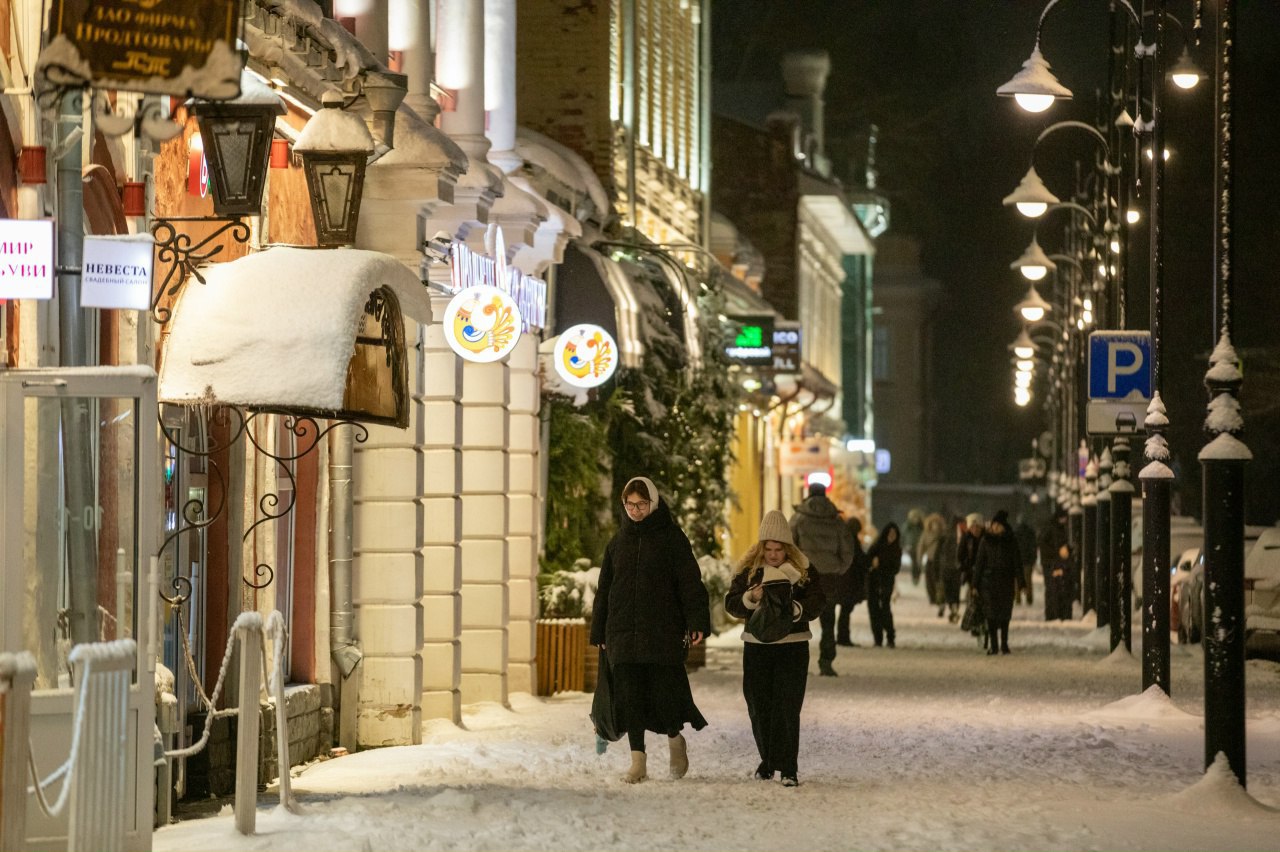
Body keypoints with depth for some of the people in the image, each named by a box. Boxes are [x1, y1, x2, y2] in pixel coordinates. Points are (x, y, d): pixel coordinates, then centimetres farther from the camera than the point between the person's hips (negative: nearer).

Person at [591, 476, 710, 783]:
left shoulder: (672, 539, 2)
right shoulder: (618, 543, 13)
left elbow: (690, 582, -4)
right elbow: (604, 589, 17)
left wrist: (697, 621, -15)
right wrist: (599, 632, 13)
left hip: (663, 629, -3)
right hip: (623, 629, 3)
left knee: (665, 688, -6)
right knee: (629, 695, -1)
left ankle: (675, 739, 22)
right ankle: (638, 762, 3)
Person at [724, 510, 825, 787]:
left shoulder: (803, 570, -1)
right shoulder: (749, 570, 3)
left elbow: (818, 603, -7)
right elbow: (731, 604, 1)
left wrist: (795, 609, -26)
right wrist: (750, 598, -20)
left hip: (792, 645, -3)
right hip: (756, 646, 3)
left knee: (787, 707, -9)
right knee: (758, 707, 8)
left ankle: (788, 767, -7)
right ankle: (767, 760, 25)